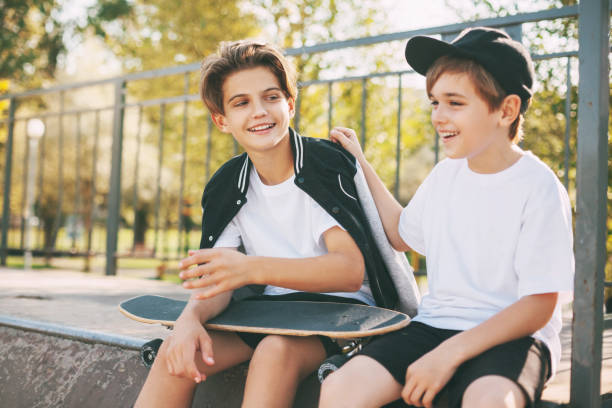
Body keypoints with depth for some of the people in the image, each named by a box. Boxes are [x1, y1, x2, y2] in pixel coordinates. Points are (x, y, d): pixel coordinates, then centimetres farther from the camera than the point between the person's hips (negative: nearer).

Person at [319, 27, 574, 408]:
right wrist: (361, 165, 24)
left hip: (513, 336, -4)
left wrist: (449, 354, -20)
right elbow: (403, 234, 28)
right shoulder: (446, 173, 9)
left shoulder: (538, 187, -10)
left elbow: (538, 306, -12)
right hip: (435, 325, 5)